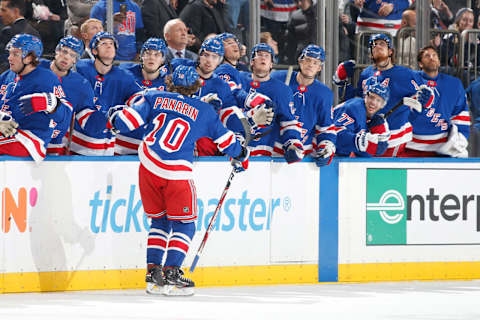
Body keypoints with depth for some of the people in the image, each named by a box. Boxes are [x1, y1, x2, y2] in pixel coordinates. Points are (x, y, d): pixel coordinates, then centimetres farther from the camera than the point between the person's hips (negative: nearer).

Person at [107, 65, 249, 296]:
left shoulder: (155, 98, 11)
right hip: (177, 173, -3)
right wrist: (240, 156, 36)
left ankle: (153, 272, 14)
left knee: (159, 220, 19)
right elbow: (225, 139, 17)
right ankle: (171, 273, -4)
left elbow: (127, 120, 5)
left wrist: (115, 117, 28)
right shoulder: (204, 111, 9)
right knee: (184, 224, 10)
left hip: (148, 164, 3)